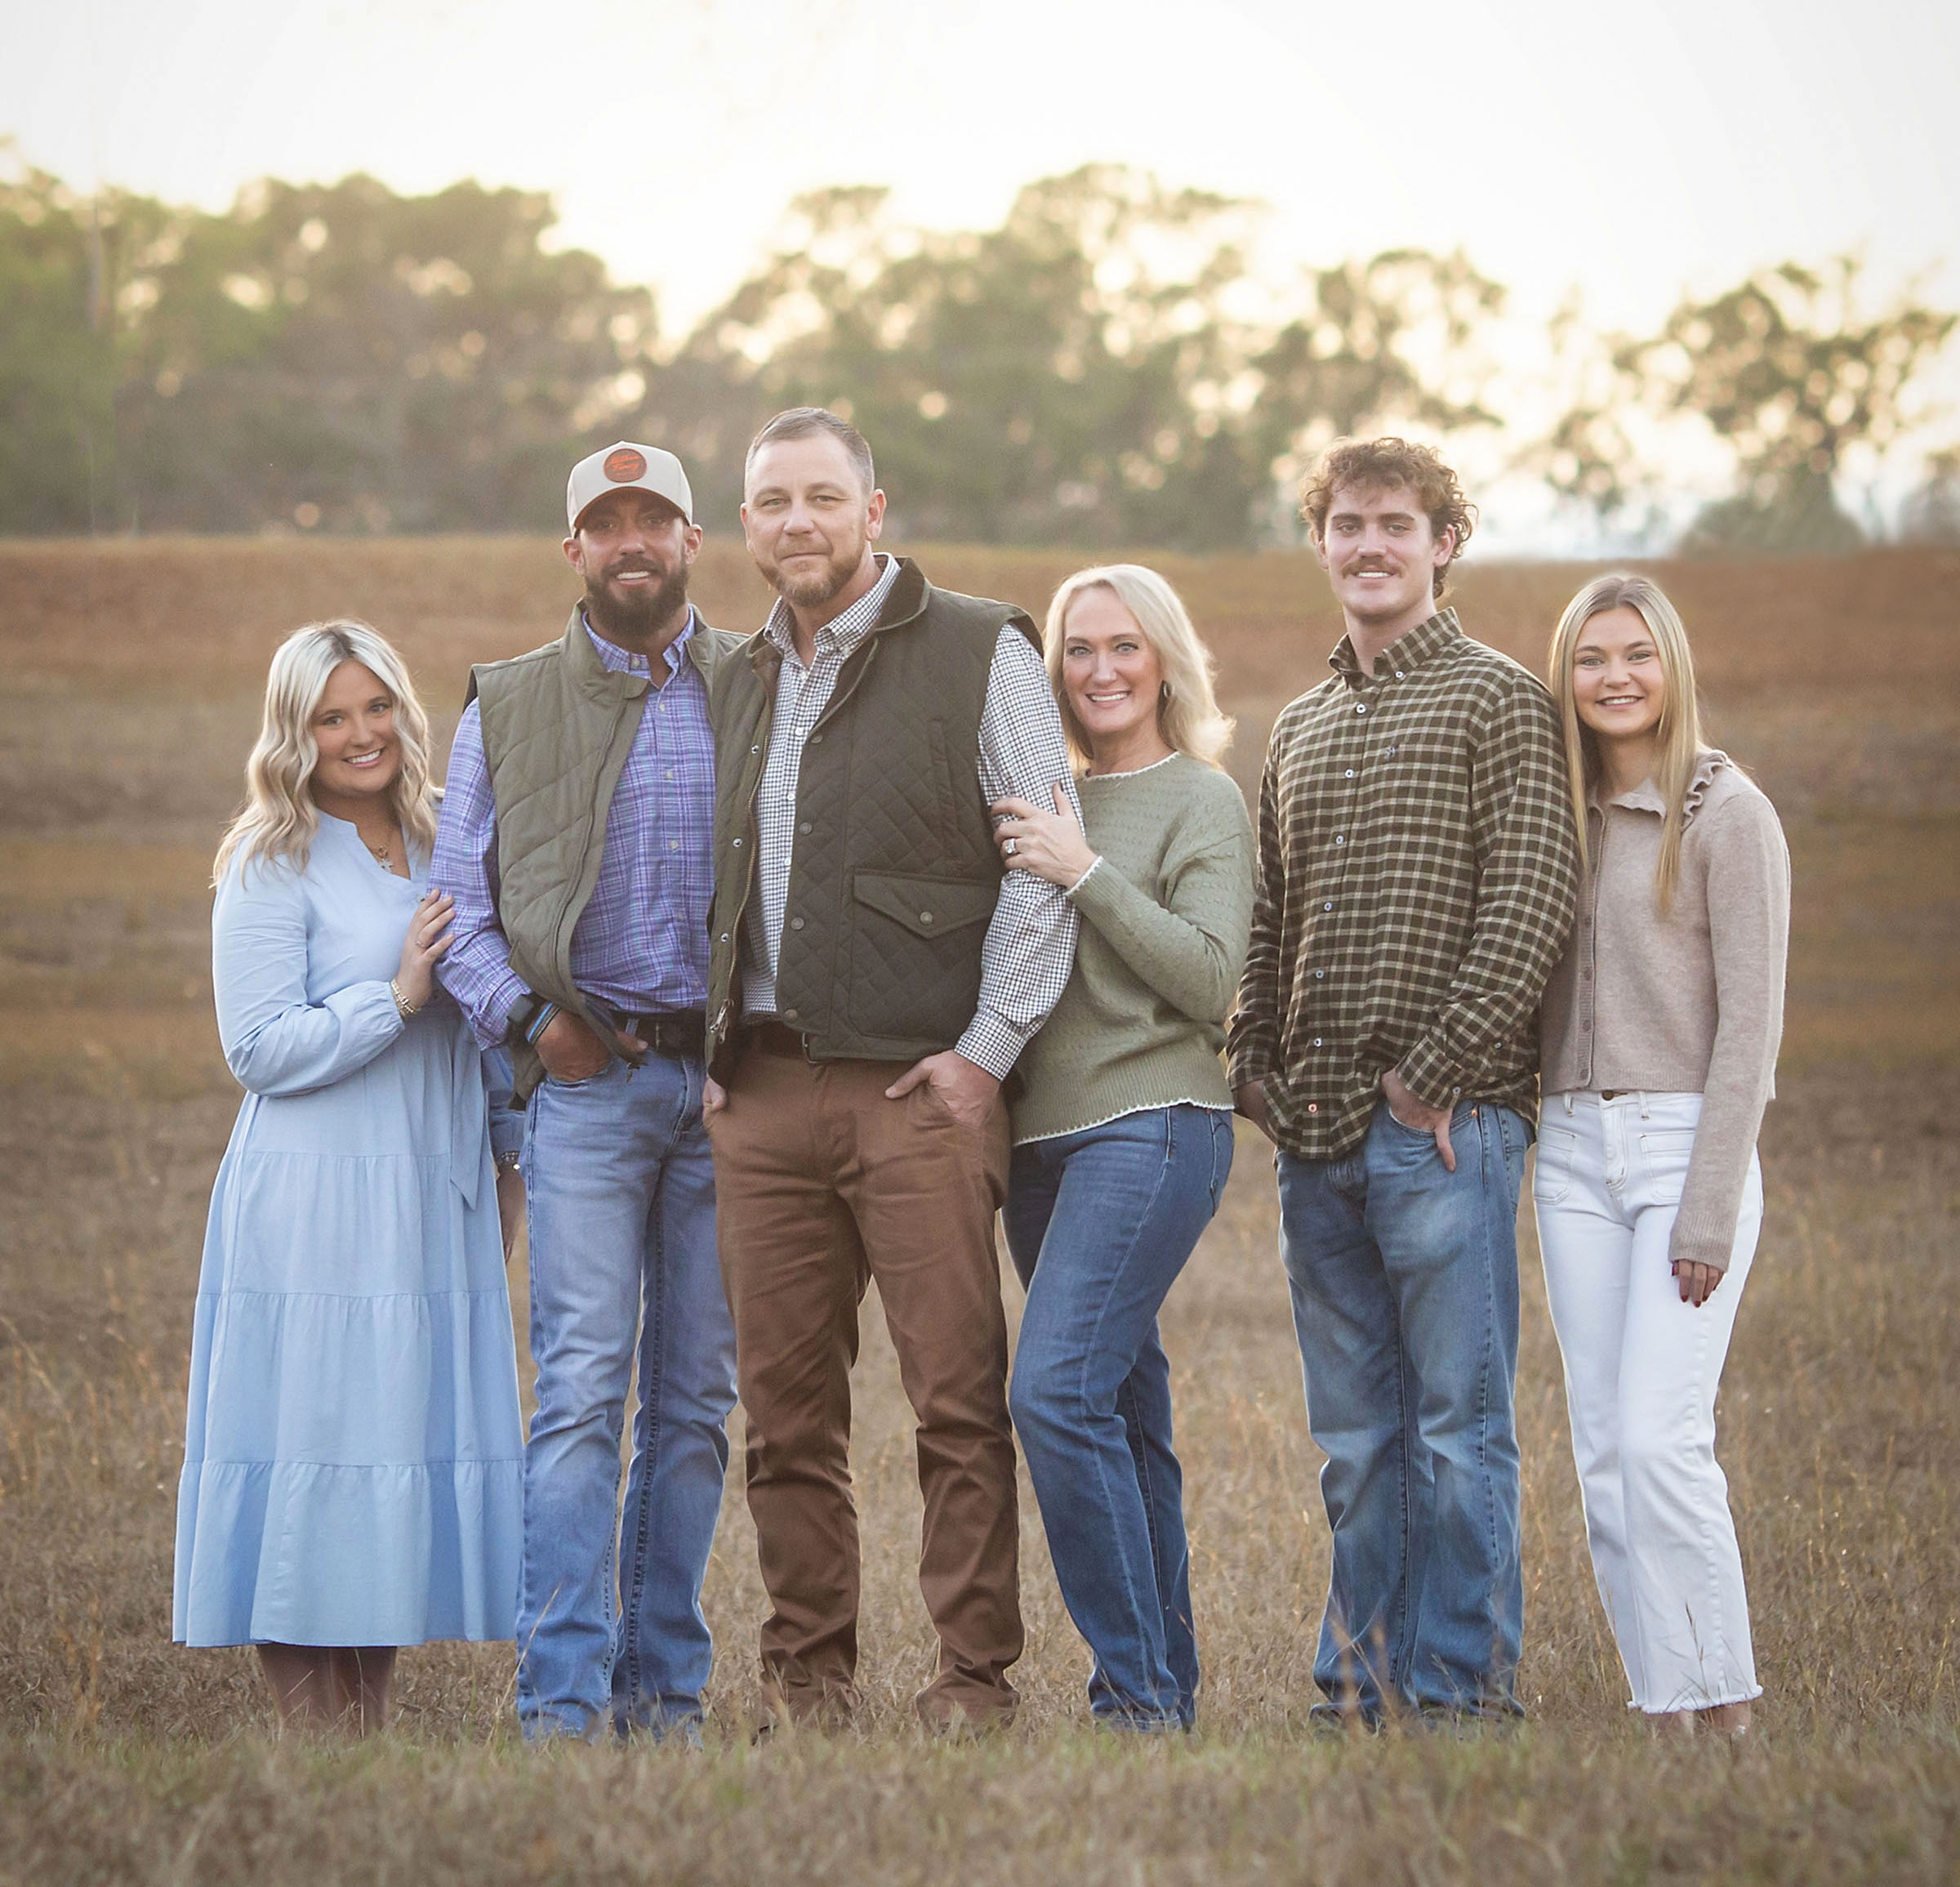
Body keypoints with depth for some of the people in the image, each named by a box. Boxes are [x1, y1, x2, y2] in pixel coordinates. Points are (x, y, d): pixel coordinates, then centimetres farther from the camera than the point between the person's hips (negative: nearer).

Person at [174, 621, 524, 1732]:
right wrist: (394, 996, -18)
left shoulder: (441, 850, 14)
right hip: (314, 1213, -6)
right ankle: (316, 1742, -2)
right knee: (313, 1449, -6)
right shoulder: (273, 867, -4)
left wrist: (505, 1177, 19)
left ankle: (373, 1728, 12)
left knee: (408, 1448, 6)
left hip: (434, 1212, 6)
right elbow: (259, 1048, -11)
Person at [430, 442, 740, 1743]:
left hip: (731, 1084, 1)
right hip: (587, 1083, -1)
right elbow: (462, 902, 8)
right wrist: (530, 1017, -7)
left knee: (697, 1394, 5)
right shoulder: (507, 707, 10)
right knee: (584, 1382, -11)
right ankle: (565, 1697, -12)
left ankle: (667, 1687, 11)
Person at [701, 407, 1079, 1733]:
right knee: (786, 1399, 5)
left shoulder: (981, 653, 1)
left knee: (959, 1396, -7)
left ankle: (977, 1675, -2)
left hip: (919, 1084, -5)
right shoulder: (743, 681, 19)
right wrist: (716, 1053, 12)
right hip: (763, 1089, 5)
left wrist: (987, 1049, -10)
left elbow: (1045, 864, -3)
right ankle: (808, 1676, 12)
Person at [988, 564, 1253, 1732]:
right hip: (1044, 1133, 7)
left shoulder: (1202, 800, -1)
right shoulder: (1055, 804, 17)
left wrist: (1088, 875, -15)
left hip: (1151, 1126, -7)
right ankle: (1170, 1685, 13)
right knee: (1125, 1414, 8)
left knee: (1057, 1393, -19)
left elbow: (1212, 979, -12)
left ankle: (1139, 1691, -14)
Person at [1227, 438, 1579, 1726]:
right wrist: (1261, 1076, 8)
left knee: (1459, 1421, -4)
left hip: (1447, 1121, -6)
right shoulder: (1300, 729, 19)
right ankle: (1362, 1683, 15)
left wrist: (1436, 1073, -14)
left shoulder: (1500, 700, 0)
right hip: (1319, 1134, 6)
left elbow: (1531, 906, -9)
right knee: (1354, 1433, 9)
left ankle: (1461, 1689, 0)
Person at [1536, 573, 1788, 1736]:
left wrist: (1710, 1211, -13)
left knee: (1658, 1435, -14)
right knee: (1604, 1451, 3)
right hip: (1574, 1150, 6)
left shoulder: (1728, 813, -4)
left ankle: (1722, 1708, -4)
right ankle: (1662, 1707, 8)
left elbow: (1750, 1021, -9)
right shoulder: (1567, 814, 13)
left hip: (1686, 1141, -6)